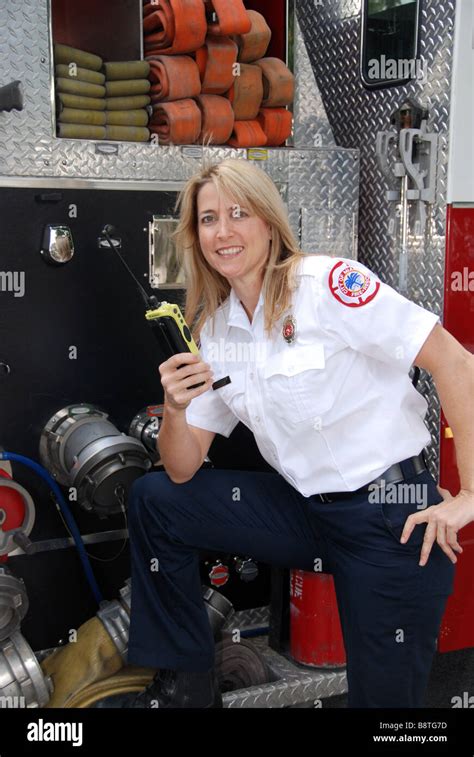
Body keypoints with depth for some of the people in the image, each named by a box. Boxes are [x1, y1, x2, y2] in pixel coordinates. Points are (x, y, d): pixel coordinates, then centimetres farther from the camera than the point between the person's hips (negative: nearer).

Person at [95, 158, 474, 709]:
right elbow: (182, 471, 5)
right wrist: (175, 409, -17)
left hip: (392, 513, -6)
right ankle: (187, 687, 14)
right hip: (304, 508, 6)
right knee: (153, 499, 4)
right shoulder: (214, 329, 6)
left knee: (382, 697, -2)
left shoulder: (327, 283, -15)